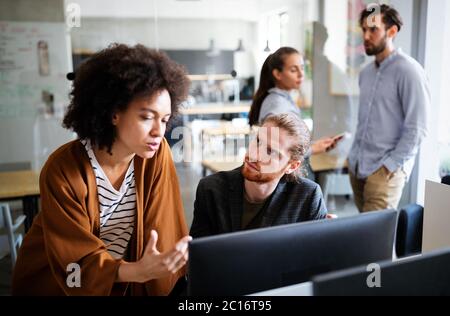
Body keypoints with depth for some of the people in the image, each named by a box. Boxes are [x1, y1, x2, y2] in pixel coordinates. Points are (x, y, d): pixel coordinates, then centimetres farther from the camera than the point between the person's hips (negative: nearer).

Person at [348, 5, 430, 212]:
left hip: (385, 170, -6)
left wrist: (390, 165, -14)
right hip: (357, 165, 7)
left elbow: (416, 129, -14)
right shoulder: (366, 72, 12)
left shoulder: (409, 71, -10)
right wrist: (354, 155, 11)